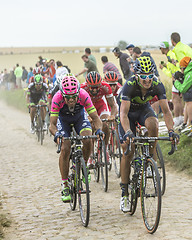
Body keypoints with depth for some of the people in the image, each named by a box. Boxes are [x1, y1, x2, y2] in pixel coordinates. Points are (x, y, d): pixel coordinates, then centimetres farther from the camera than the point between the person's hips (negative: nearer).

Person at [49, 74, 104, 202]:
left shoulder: (84, 95, -35)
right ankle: (65, 186, -4)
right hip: (63, 119, -1)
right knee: (65, 149, -17)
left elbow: (95, 117, -31)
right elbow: (52, 124, -34)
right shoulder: (57, 98, -37)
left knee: (87, 140, -26)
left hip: (79, 116, 1)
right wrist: (56, 134, -55)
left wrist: (99, 129, -51)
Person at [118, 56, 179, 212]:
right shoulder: (130, 85, -35)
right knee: (128, 152, -7)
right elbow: (124, 113, -42)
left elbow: (166, 111, -26)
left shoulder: (158, 85, -27)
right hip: (129, 110, -2)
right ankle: (124, 195, 2)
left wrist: (171, 130, -40)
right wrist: (128, 132, -57)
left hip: (144, 108, 2)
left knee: (153, 124, -35)